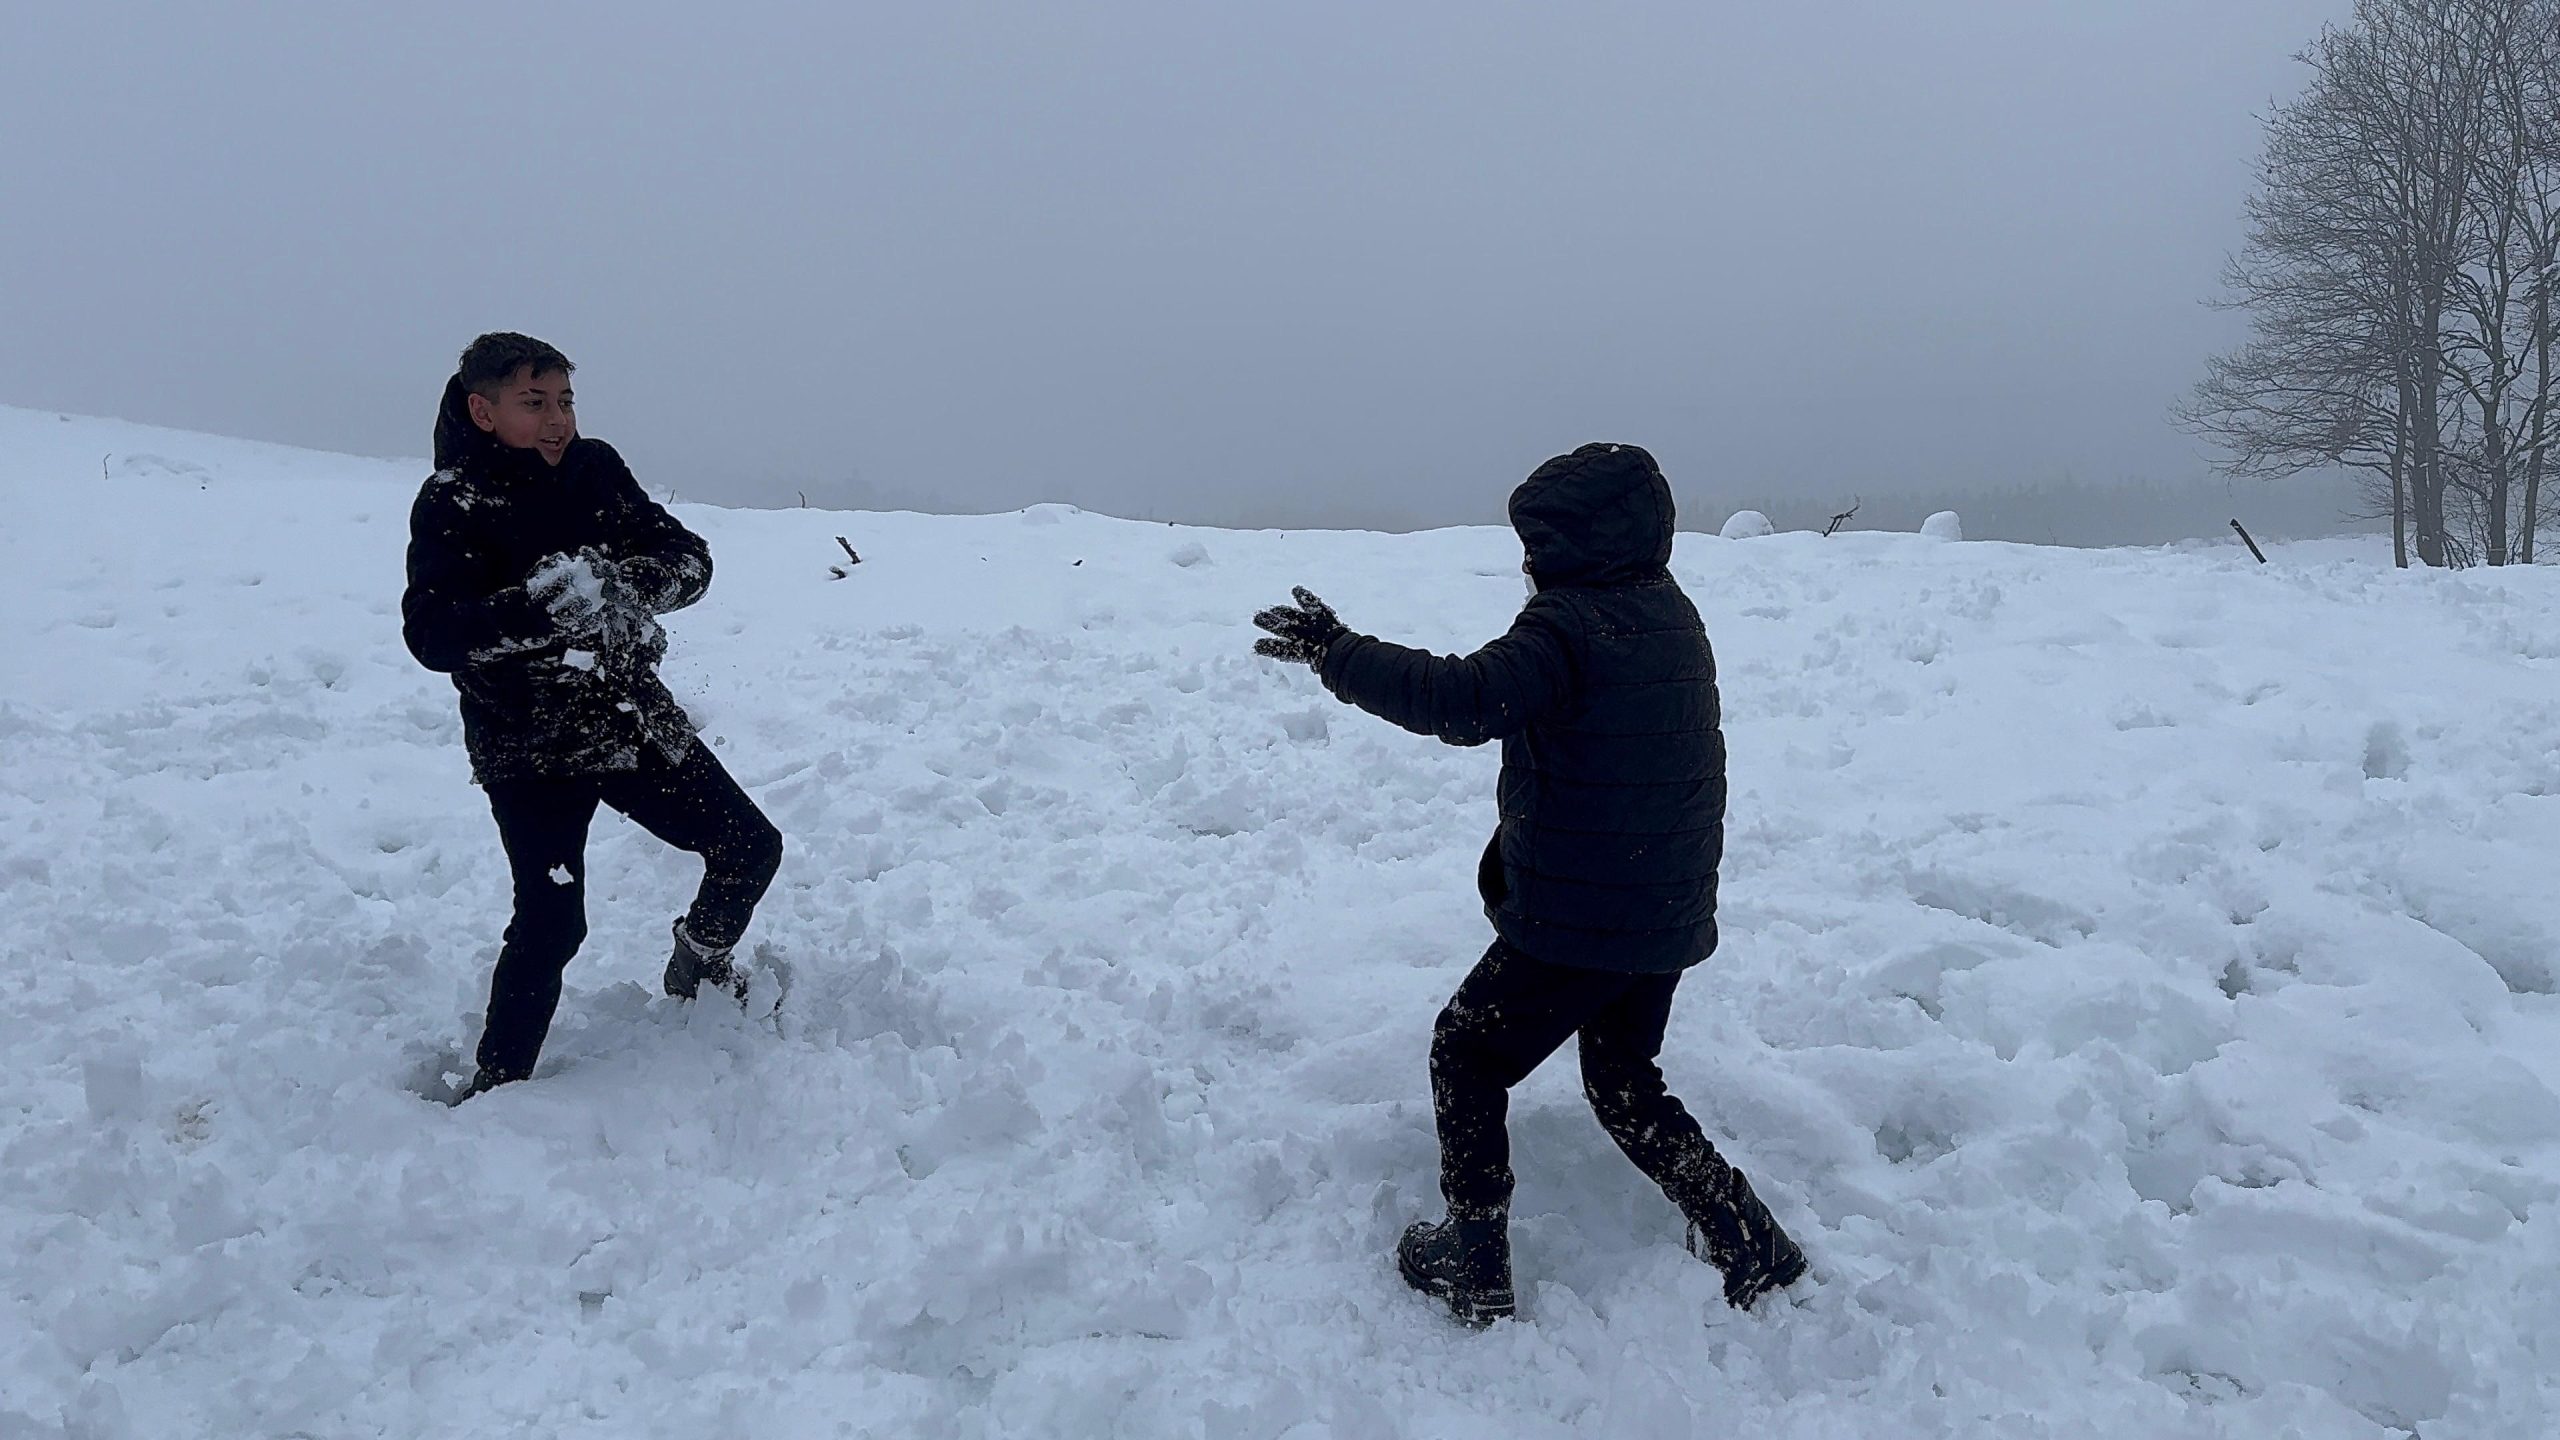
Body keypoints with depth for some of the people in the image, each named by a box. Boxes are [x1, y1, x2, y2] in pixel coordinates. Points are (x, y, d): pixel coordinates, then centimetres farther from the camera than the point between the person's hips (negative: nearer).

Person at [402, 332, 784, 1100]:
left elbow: (690, 560, -2)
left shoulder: (595, 469, 2)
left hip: (631, 716, 5)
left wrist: (630, 581, -25)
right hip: (529, 748, -5)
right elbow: (431, 635, -21)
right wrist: (540, 605, -36)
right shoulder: (451, 504, -10)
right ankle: (493, 1087, 10)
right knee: (551, 922, -11)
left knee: (750, 846, 5)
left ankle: (699, 961, 36)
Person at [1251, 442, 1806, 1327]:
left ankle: (1474, 1262, 13)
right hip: (1670, 917, 9)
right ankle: (1749, 1243, 22)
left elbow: (1466, 702, -32)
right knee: (1625, 1084, 25)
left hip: (1575, 921, -9)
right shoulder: (1672, 615, 9)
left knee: (1467, 1058, 10)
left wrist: (1336, 652, -25)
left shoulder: (1570, 626, -19)